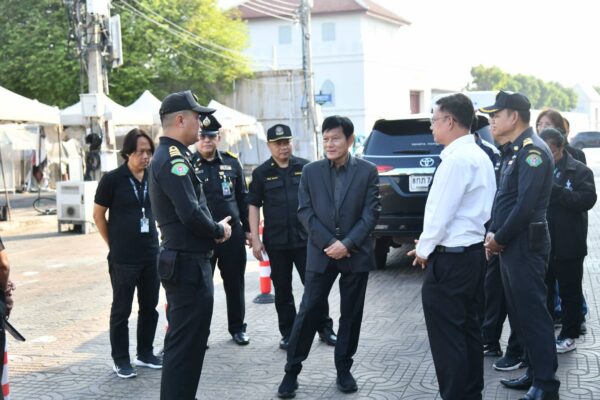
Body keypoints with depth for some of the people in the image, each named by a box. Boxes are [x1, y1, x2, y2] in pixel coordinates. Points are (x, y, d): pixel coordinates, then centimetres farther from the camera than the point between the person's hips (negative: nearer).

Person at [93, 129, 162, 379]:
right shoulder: (112, 179, -9)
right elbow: (98, 215, -3)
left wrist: (153, 238, 12)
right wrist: (114, 244, -1)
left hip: (151, 255, 5)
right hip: (123, 258, -5)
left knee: (149, 307, 13)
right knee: (121, 310, 4)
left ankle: (145, 354, 26)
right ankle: (121, 360, 14)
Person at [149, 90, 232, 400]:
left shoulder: (167, 155, 15)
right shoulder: (174, 158, -18)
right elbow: (191, 214, -26)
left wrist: (212, 229, 5)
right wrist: (219, 230, -9)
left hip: (182, 261, 11)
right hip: (189, 263, -11)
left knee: (184, 340, 19)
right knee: (187, 343, -5)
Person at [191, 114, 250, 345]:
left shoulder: (232, 162, 7)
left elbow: (242, 197, 12)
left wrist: (247, 228, 10)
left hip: (233, 233, 3)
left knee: (235, 283, 10)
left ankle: (237, 327, 24)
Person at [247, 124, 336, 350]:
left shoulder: (306, 168, 3)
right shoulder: (261, 173, 3)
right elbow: (254, 206, 3)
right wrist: (255, 239, -2)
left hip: (305, 238, -1)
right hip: (276, 242, 1)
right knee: (282, 290, 9)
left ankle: (325, 329, 16)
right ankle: (288, 334, 20)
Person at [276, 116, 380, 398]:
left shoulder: (367, 171, 0)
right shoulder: (310, 171, 3)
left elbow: (371, 213, -5)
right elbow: (305, 212, -1)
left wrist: (347, 244, -14)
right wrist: (329, 243, -12)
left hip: (356, 254, 0)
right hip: (321, 254, 0)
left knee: (351, 315, 8)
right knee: (308, 313, 1)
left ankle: (343, 369, 21)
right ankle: (292, 371, 11)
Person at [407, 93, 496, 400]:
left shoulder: (456, 159, -19)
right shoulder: (479, 156, 12)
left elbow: (441, 212, -19)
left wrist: (424, 249, -4)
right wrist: (430, 243, 14)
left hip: (450, 259, -10)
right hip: (473, 252, 10)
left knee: (446, 337, -2)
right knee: (468, 331, 17)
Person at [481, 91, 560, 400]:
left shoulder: (532, 151, -14)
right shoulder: (513, 152, 16)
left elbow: (526, 204, -22)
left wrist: (499, 239, -14)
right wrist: (492, 234, 7)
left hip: (525, 246, -10)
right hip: (509, 245, 10)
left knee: (533, 314, -6)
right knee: (519, 313, 15)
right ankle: (534, 372, 26)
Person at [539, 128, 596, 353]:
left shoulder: (580, 171, -5)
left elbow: (587, 200, -18)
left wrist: (554, 189, -25)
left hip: (568, 245, -4)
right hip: (542, 243, 4)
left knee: (569, 292, 7)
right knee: (543, 290, 14)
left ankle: (569, 335, 18)